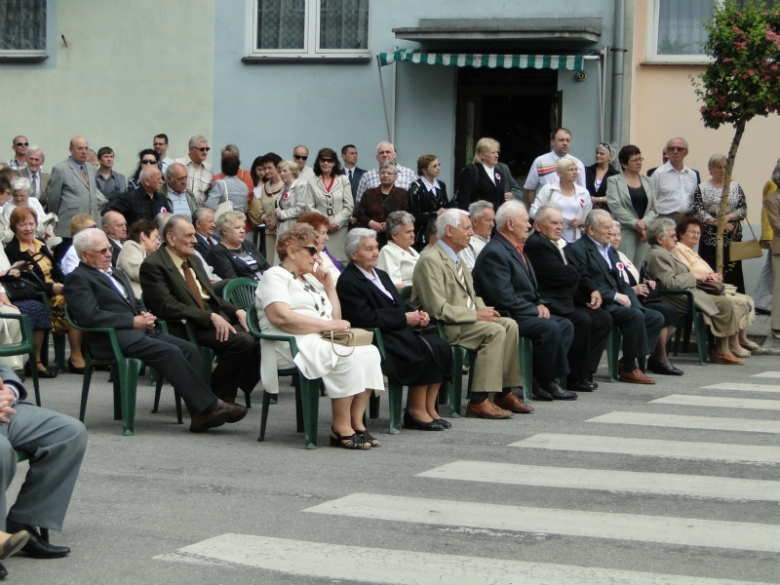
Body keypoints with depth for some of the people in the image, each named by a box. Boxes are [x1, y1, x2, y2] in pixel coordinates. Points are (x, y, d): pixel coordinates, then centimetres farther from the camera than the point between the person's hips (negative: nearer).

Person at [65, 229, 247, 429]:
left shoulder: (117, 274, 29)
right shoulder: (78, 279, 0)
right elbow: (89, 316, -14)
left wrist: (145, 315, 6)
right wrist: (134, 321, -14)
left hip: (140, 329, 9)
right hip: (113, 339, -9)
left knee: (189, 348, -14)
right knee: (170, 351, -27)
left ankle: (201, 414, -21)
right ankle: (210, 405, -23)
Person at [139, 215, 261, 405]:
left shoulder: (193, 261, 20)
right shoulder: (153, 265, -7)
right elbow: (167, 307, -17)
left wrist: (236, 311, 3)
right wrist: (211, 317, -23)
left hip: (214, 319, 9)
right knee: (242, 342, -27)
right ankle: (219, 396, -9)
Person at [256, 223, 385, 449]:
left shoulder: (311, 279, 28)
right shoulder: (275, 277, 1)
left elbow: (336, 319, 25)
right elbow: (282, 317, -18)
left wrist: (329, 285, 15)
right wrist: (327, 325, -18)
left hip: (322, 341, 8)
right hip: (292, 345, -8)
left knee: (369, 352, -17)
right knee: (347, 357, -31)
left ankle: (356, 423, -19)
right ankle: (341, 428, -25)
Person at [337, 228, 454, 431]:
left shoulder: (381, 275, 23)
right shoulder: (348, 283, -8)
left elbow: (400, 306, 23)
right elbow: (366, 318, -18)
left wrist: (417, 315, 0)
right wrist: (405, 318, -15)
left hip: (399, 331, 9)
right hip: (378, 339, -9)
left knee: (441, 347, -13)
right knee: (425, 352, -25)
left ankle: (429, 408, -10)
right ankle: (416, 411, -11)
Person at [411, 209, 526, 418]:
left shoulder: (454, 258, 18)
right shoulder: (431, 261, -15)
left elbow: (471, 296, 24)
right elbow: (438, 309, -22)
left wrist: (484, 311, 1)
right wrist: (475, 315, -19)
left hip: (467, 320, 10)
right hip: (443, 327, -10)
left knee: (509, 325, -6)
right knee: (494, 331, -24)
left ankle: (504, 393, -3)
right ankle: (479, 401, -25)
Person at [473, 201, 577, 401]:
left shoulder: (516, 248, 15)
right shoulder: (494, 253, -18)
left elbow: (529, 287, 24)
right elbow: (504, 297, -24)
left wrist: (541, 304, 4)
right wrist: (535, 310, -15)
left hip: (527, 312, 10)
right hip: (507, 317, -10)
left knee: (565, 325, 1)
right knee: (550, 328, -25)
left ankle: (543, 378, -1)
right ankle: (545, 382, -9)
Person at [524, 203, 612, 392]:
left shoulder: (561, 244, 19)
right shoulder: (536, 245, -14)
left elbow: (578, 275, 19)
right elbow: (562, 276, -21)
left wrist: (592, 290, 0)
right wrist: (575, 272, 2)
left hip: (568, 302, 11)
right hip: (549, 304, -11)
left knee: (603, 318, 4)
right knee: (581, 320, -29)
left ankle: (585, 370, 4)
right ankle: (575, 378, -17)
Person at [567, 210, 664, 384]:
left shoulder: (610, 250, 23)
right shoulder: (578, 249, -7)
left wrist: (627, 297, -2)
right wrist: (615, 296, -17)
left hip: (618, 302, 9)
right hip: (600, 304, -9)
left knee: (656, 318, -5)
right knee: (635, 316, -29)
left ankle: (626, 362, -6)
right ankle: (629, 369, -17)